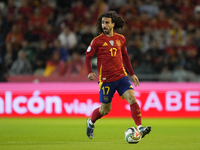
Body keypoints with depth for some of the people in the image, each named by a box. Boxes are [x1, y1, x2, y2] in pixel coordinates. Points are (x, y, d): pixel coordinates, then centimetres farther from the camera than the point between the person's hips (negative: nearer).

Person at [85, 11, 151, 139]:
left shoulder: (121, 39, 7)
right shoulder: (97, 41, -5)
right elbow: (88, 57, 0)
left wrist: (132, 74, 20)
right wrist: (90, 72, -17)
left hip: (121, 77, 3)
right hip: (106, 80, -3)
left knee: (132, 98, -18)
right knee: (105, 110, 7)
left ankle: (140, 128, -21)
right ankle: (91, 122, 37)